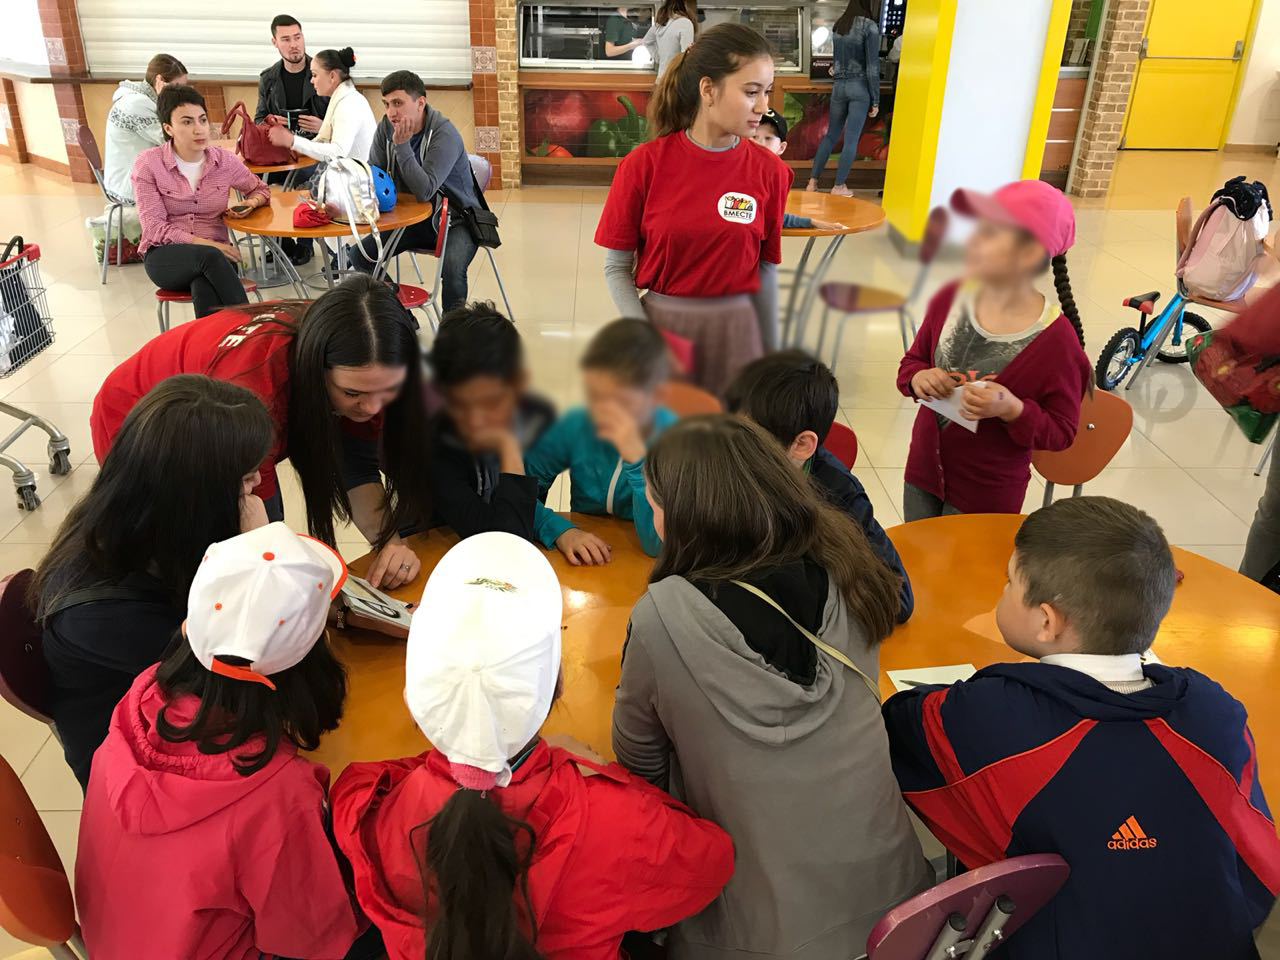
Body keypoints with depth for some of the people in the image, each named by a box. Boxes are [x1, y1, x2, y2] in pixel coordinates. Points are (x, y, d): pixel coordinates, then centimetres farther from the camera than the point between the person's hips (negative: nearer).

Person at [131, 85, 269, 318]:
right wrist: (203, 243, -20)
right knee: (208, 256, -37)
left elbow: (260, 190, 23)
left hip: (215, 252, 2)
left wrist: (251, 203, -2)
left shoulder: (224, 160, 4)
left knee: (204, 288, -37)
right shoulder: (148, 164, -3)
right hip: (164, 257, -1)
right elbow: (154, 228, -7)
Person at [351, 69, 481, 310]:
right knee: (358, 254, -5)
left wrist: (402, 146, -28)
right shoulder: (387, 126, -3)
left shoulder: (444, 134, -22)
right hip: (412, 219, 7)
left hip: (454, 221, -6)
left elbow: (425, 191, -31)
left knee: (452, 269, -35)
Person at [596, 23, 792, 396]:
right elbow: (616, 266, -4)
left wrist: (771, 358, 8)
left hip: (734, 331, 2)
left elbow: (765, 270, 4)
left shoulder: (769, 172, -3)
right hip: (661, 324, -1)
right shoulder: (644, 165, -9)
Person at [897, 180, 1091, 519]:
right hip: (922, 474, 5)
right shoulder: (951, 299, -8)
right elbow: (912, 361, 7)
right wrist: (918, 379, -17)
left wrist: (1012, 409, -30)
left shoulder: (1055, 338, -20)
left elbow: (1061, 432, -12)